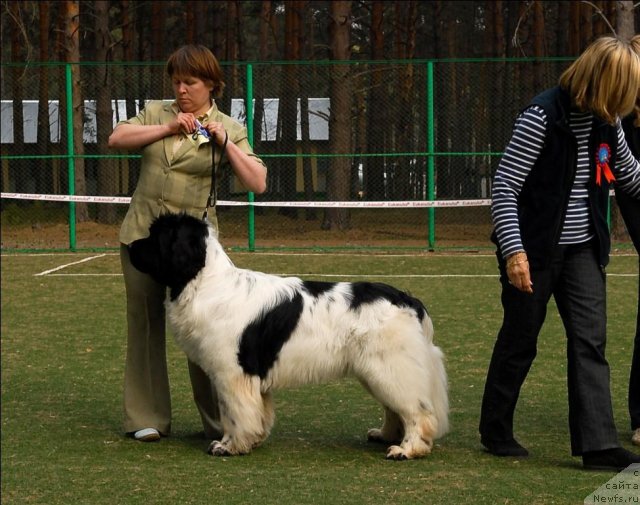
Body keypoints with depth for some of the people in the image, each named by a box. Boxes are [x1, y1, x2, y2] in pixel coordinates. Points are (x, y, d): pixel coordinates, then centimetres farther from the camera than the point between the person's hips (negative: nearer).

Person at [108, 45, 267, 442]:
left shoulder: (229, 129, 2)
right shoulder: (155, 113, 10)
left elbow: (257, 183, -7)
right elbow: (116, 139, -6)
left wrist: (225, 142, -16)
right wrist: (167, 129, -15)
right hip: (142, 232, 3)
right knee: (145, 323, 7)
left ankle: (221, 420, 2)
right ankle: (148, 419, 15)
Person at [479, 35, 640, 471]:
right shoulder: (542, 117, -19)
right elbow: (504, 188, -18)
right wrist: (513, 251, -25)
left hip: (582, 250, 6)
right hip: (534, 250, -6)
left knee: (590, 341, -3)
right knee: (520, 341, 7)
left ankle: (598, 444, -6)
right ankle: (495, 432, 24)